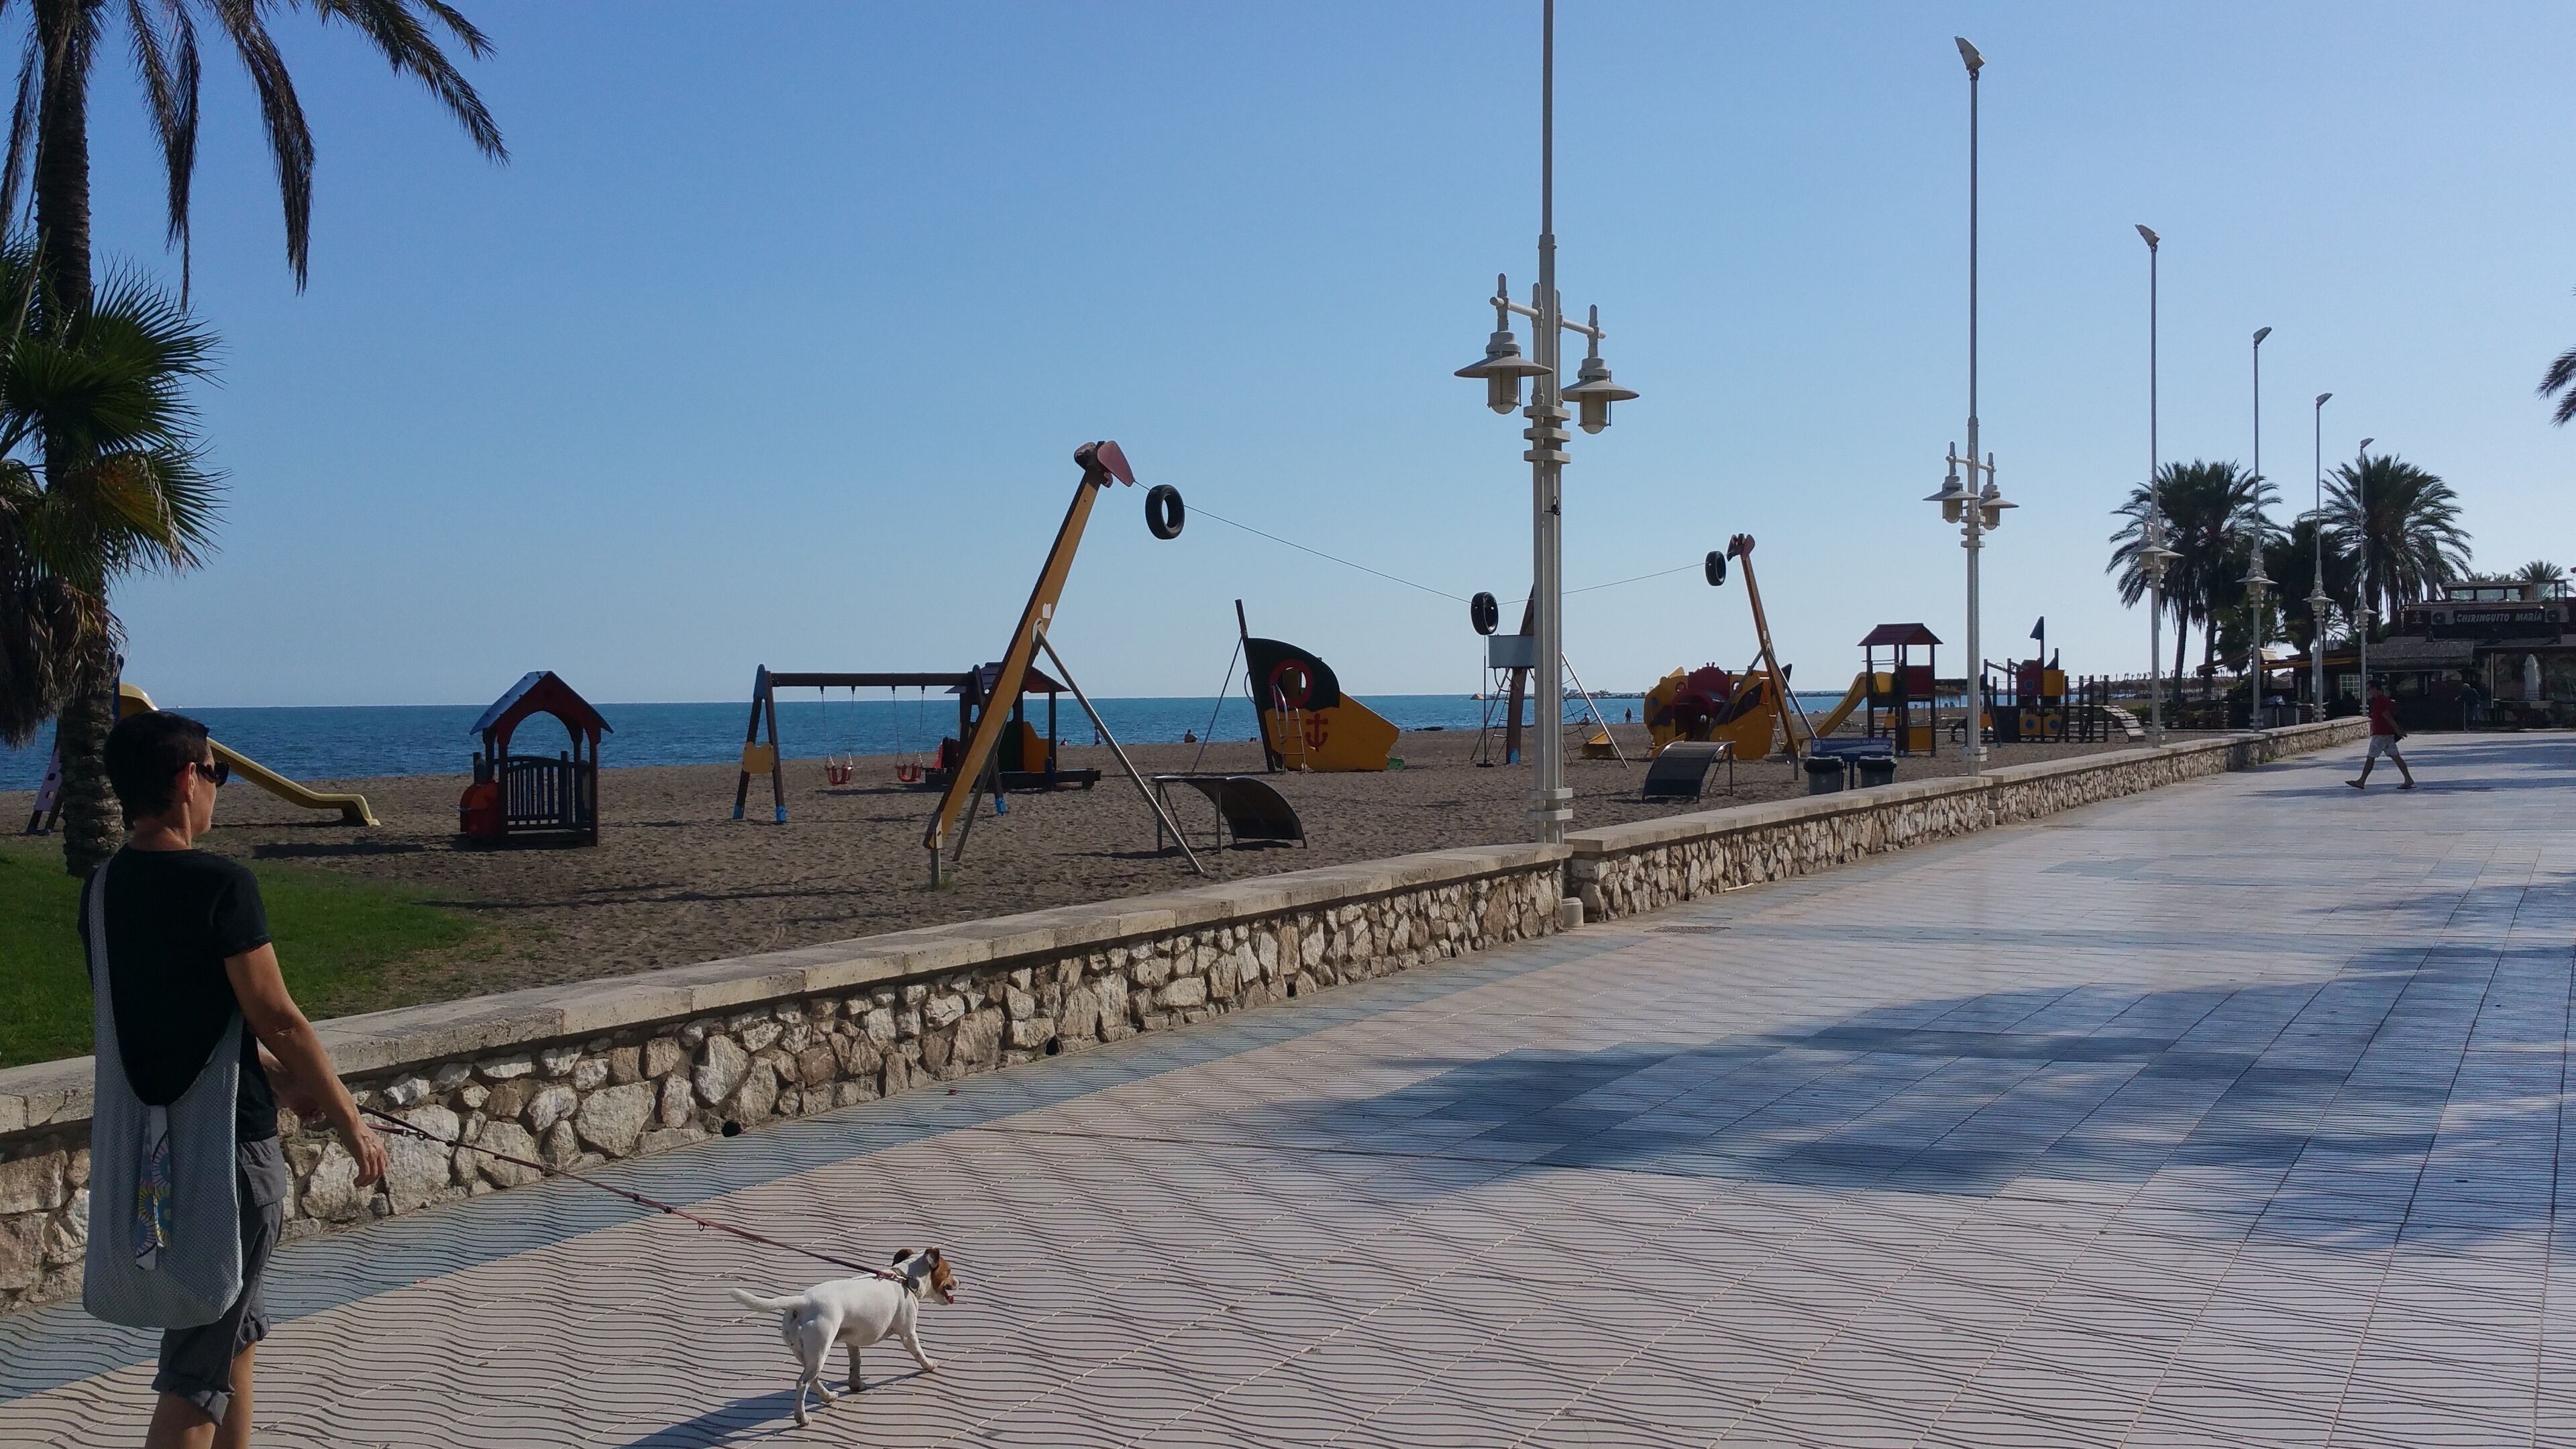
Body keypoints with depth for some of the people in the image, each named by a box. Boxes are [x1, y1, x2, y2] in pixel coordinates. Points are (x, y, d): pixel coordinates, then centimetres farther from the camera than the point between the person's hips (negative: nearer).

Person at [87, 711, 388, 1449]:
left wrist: (276, 1075, 22)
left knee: (236, 1330, 23)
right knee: (199, 1369, 0)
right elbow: (277, 1019, -18)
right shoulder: (220, 884, -20)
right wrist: (351, 1121, -8)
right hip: (228, 1141, -8)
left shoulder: (103, 887, 5)